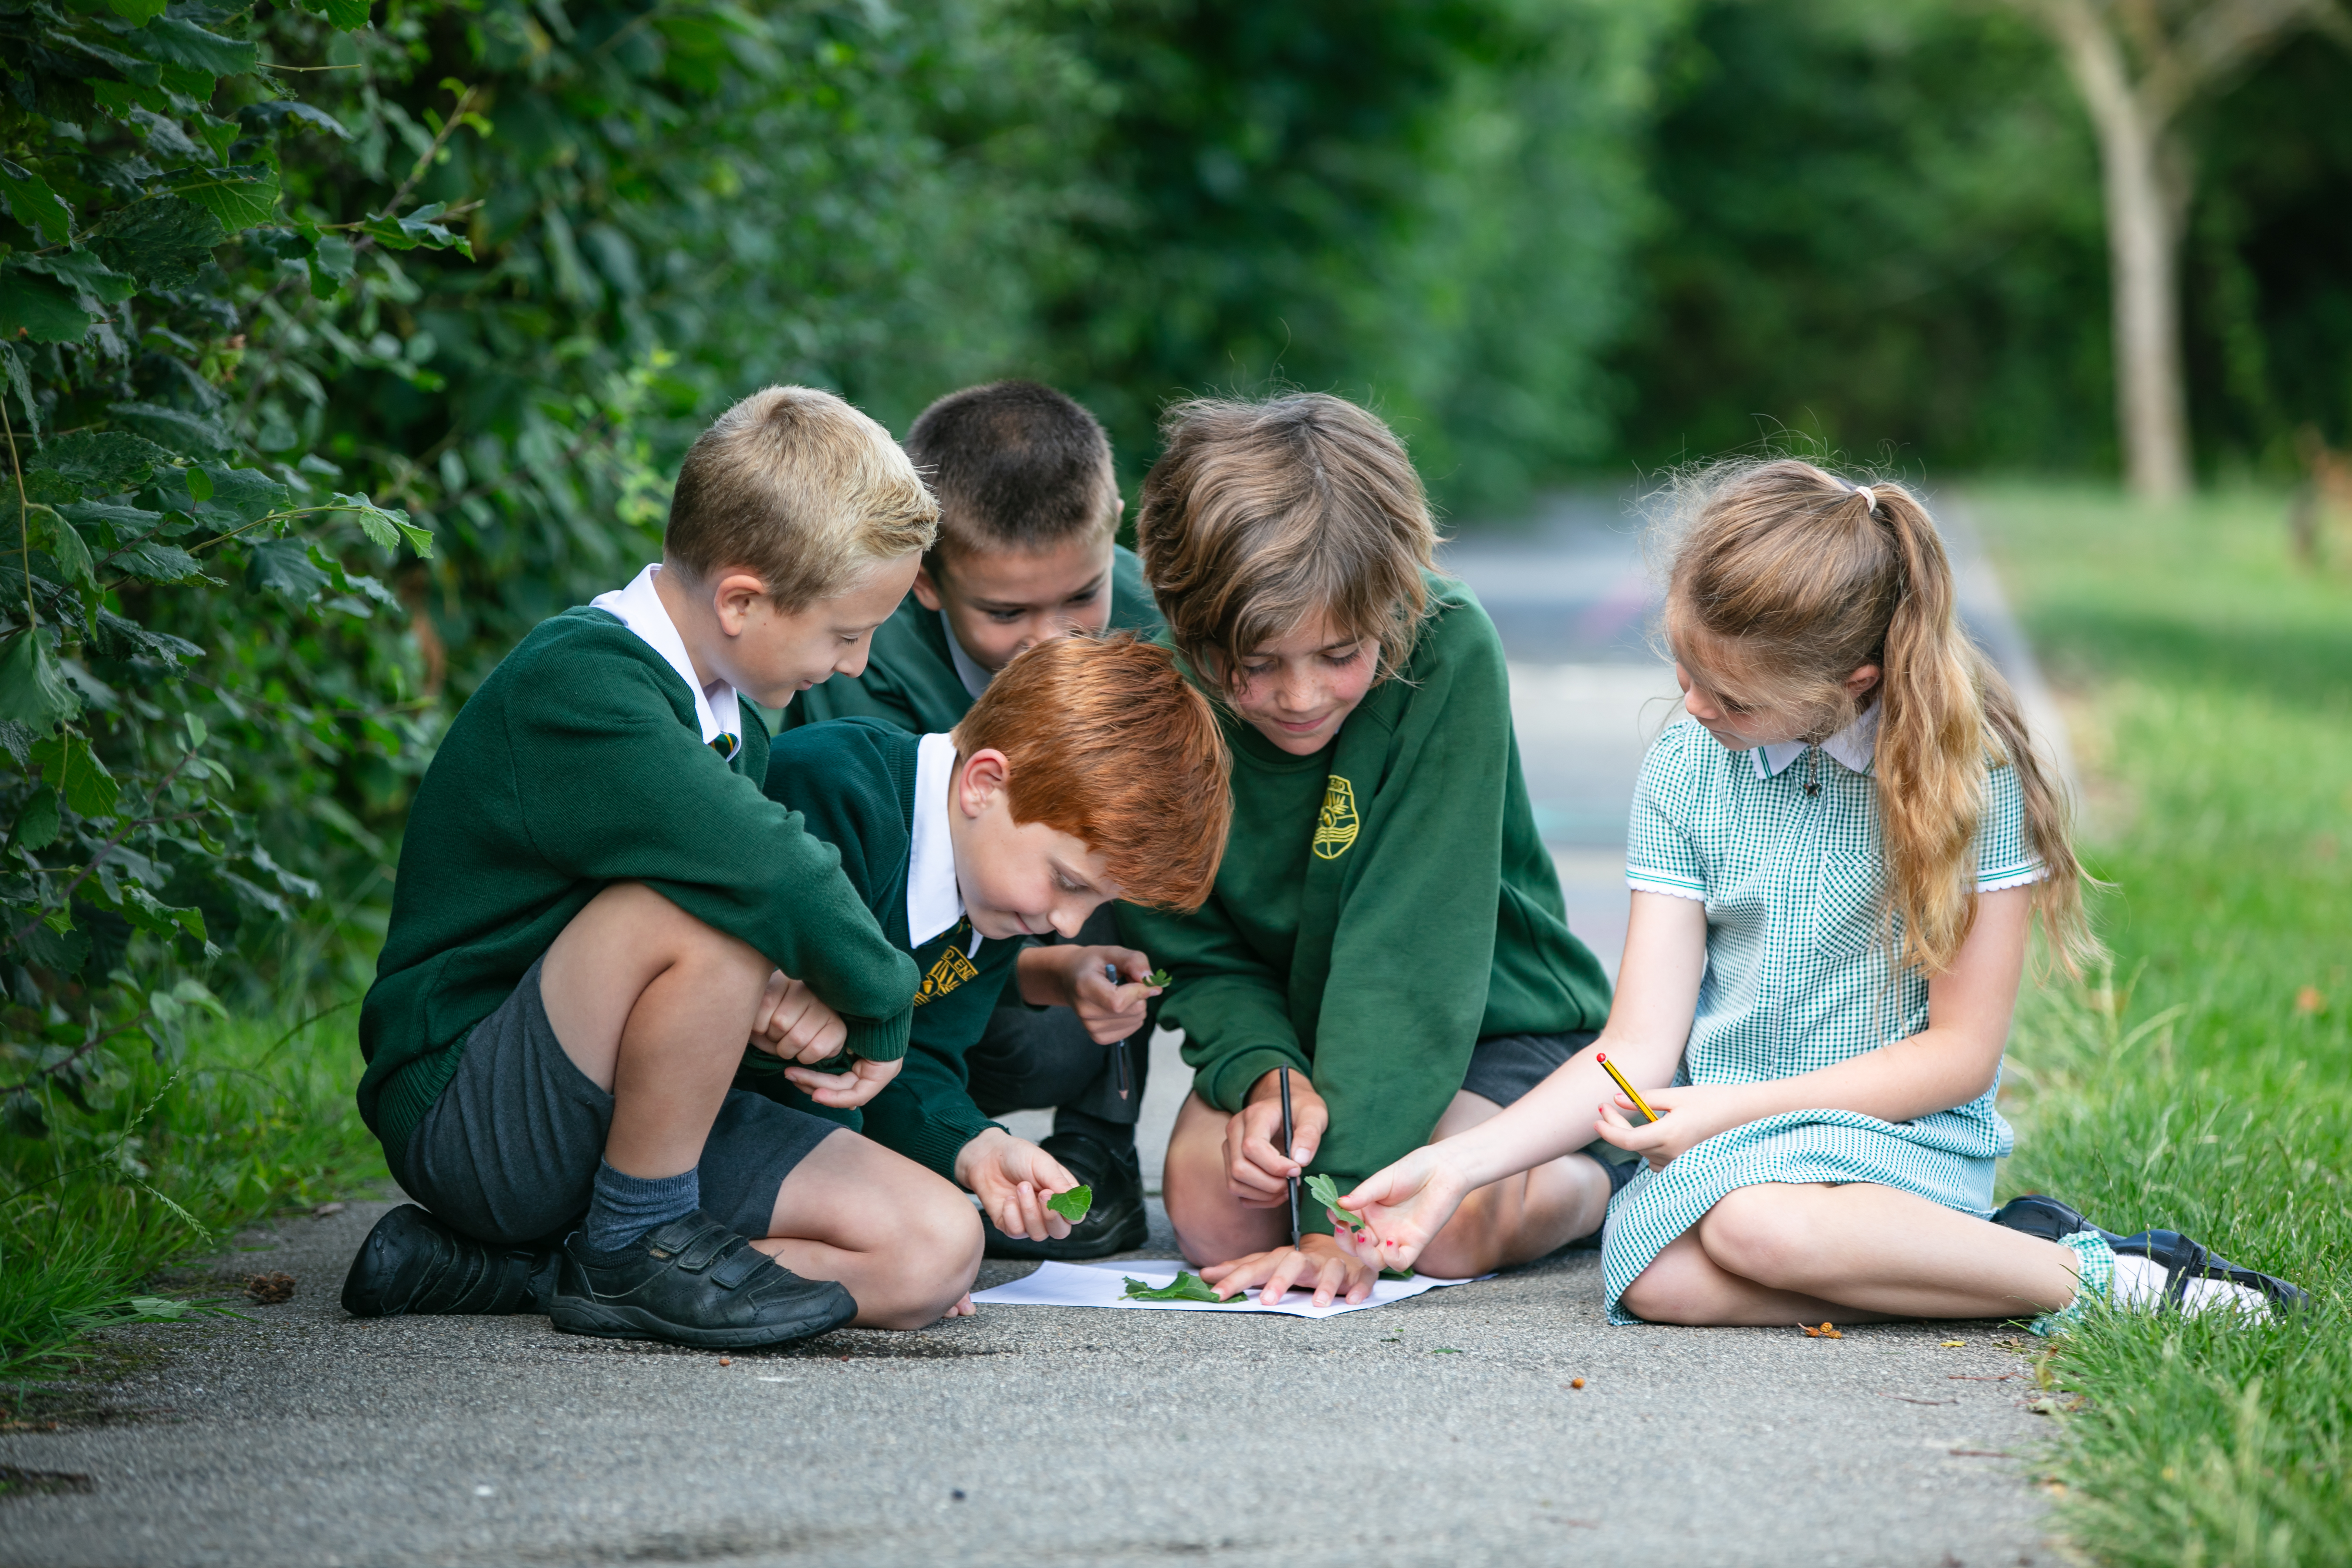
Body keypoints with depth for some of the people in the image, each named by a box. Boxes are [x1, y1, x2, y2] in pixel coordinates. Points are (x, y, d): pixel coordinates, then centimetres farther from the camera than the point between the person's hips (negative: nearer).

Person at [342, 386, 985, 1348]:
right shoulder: (575, 689, -22)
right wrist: (879, 1009, -17)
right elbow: (768, 869, -33)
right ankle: (634, 1247, -12)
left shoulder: (727, 713, 9)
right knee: (711, 907, -33)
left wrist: (807, 996, -13)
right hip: (463, 1116, -10)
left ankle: (507, 1269, 0)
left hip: (628, 1114, 10)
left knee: (938, 1251, -8)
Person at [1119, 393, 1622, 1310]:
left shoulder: (1449, 656, -29)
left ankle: (1582, 1177, 5)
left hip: (1493, 1020, -3)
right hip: (1291, 1025, 3)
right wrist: (1265, 1073, -31)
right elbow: (1196, 957, -9)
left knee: (1447, 1224, -29)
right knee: (1214, 1208, -24)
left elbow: (1412, 940, -31)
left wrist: (1344, 1209, -36)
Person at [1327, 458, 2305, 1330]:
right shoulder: (1684, 771, 4)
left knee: (1757, 1221, -37)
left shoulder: (1962, 766, -8)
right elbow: (1642, 1046, 2)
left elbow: (1961, 1052, -8)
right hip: (1727, 1136, 4)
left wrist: (1739, 1108, -14)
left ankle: (2084, 1274, -19)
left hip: (1903, 1132, -4)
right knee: (1655, 1276, -30)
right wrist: (1462, 1163, -9)